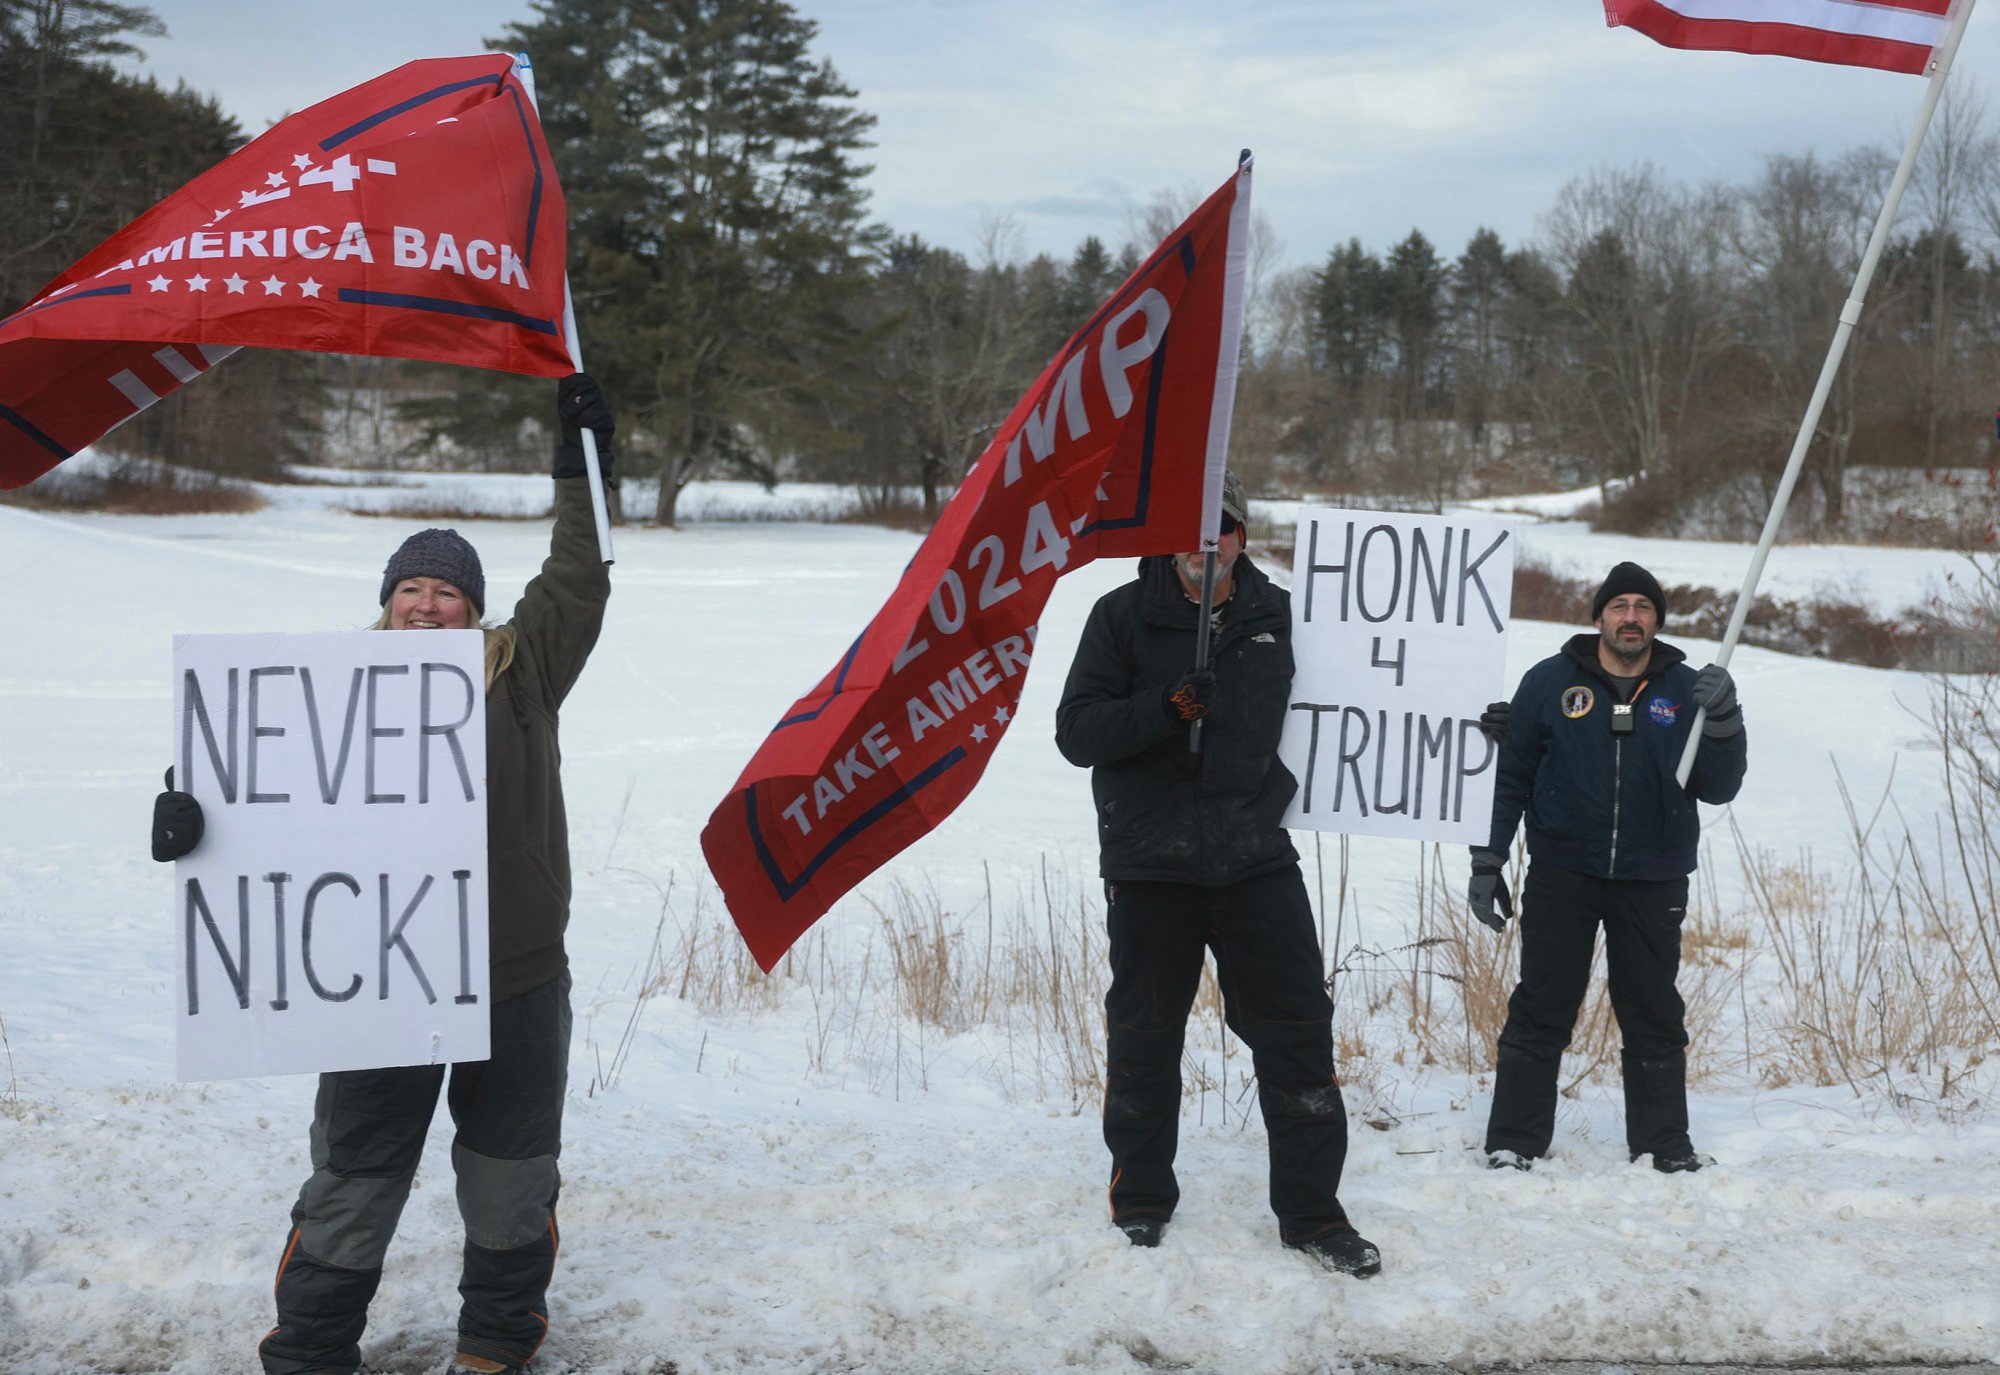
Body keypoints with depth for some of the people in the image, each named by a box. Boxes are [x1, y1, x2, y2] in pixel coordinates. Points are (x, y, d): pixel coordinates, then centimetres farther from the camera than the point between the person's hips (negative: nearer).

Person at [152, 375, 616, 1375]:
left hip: (519, 986, 1)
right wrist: (195, 807, -27)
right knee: (350, 1186, 8)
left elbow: (576, 586, -1)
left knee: (512, 1185, 15)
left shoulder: (519, 672, 1)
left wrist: (580, 462, -2)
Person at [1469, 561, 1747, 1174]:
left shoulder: (1686, 690, 3)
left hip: (1652, 883, 1)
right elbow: (1509, 777, 5)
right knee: (1540, 1013, 2)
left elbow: (1716, 789, -3)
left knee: (1655, 1018, 9)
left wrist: (1723, 722, -19)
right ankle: (1514, 1142, 9)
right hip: (1562, 875, -1)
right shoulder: (1549, 682, 0)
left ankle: (1664, 1144, 20)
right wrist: (1487, 860, 1)